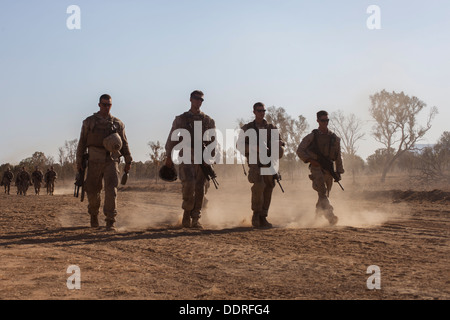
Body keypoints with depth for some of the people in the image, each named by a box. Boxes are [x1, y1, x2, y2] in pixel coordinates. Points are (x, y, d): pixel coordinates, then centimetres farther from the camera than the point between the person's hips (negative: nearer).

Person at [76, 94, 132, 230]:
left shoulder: (117, 123, 10)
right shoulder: (89, 122, 8)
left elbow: (124, 143, 13)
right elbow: (82, 142, 8)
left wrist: (128, 161, 7)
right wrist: (79, 161, 3)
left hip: (111, 161, 0)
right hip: (94, 161, 0)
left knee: (111, 190, -13)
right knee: (92, 191, 5)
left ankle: (110, 221, -11)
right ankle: (94, 214, 32)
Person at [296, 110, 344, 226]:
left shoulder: (334, 138, 11)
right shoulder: (312, 136, 2)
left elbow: (338, 156, 15)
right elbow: (300, 150, -1)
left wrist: (338, 172, 10)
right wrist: (309, 160, -16)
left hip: (329, 169, 4)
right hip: (316, 168, -4)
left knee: (325, 195, 9)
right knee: (322, 192, -21)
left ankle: (316, 217, 25)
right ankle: (330, 216, -31)